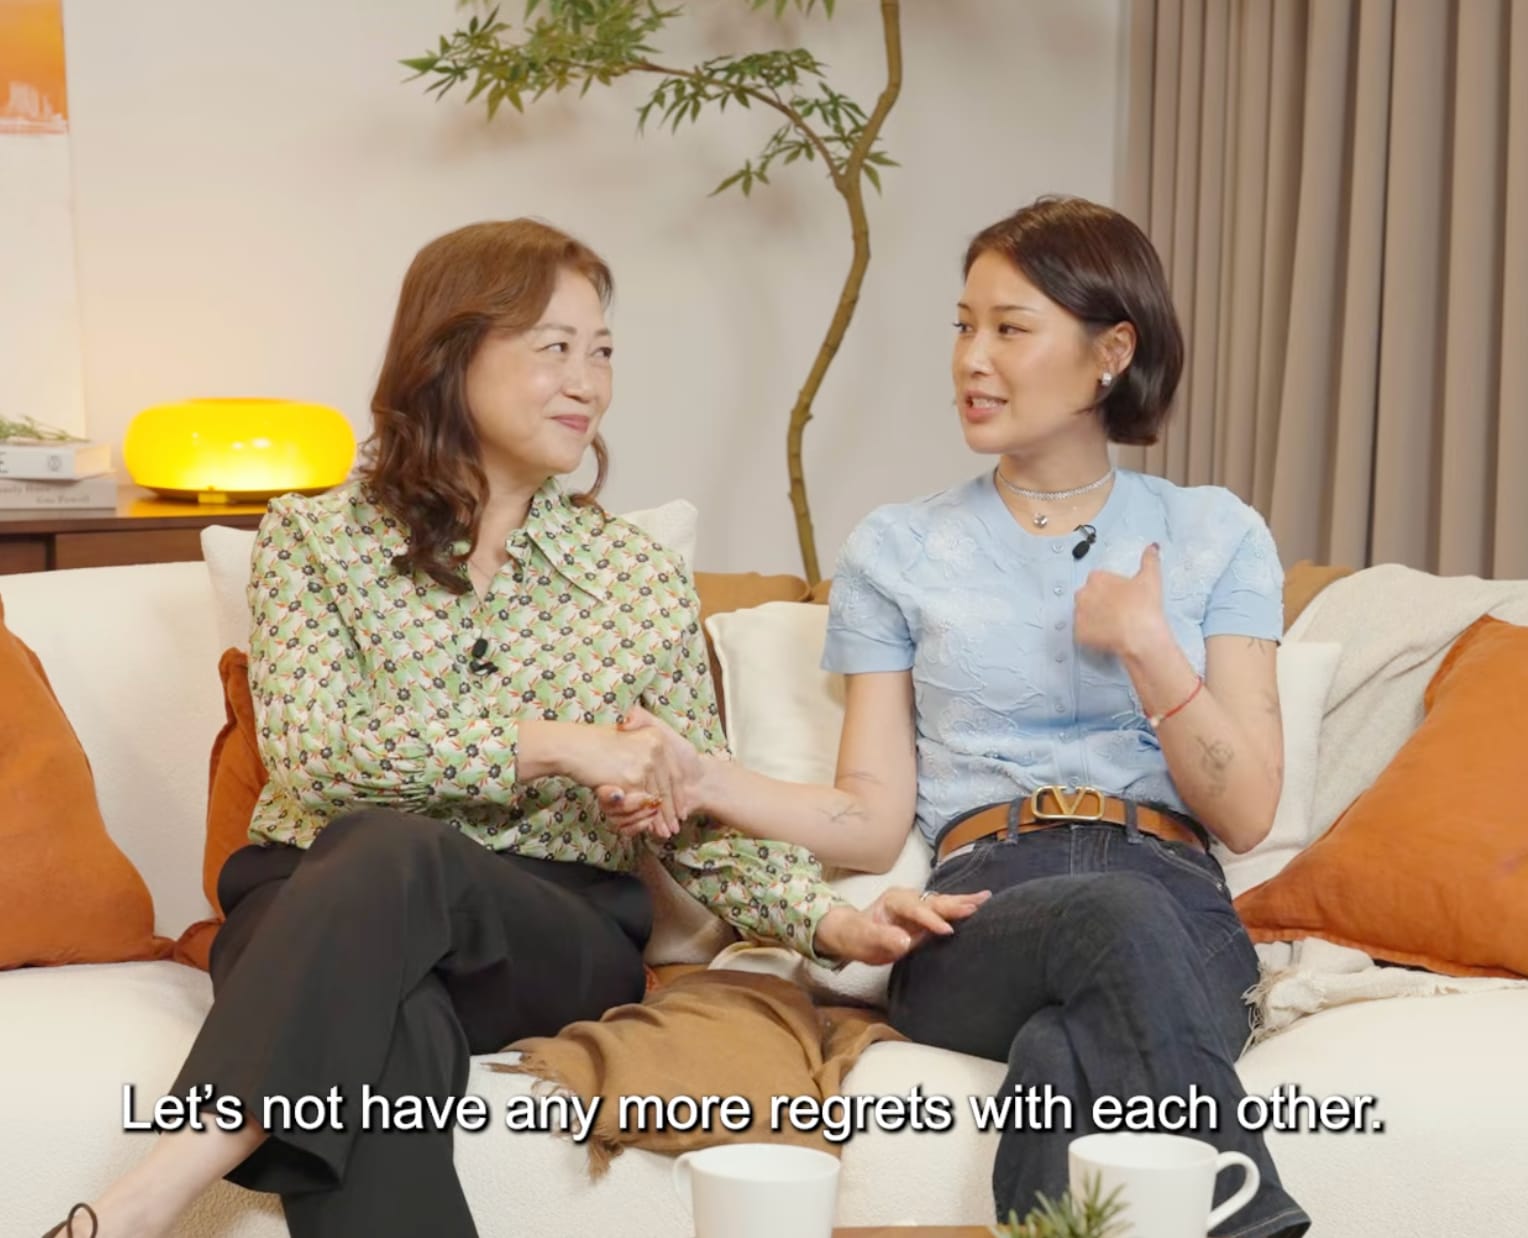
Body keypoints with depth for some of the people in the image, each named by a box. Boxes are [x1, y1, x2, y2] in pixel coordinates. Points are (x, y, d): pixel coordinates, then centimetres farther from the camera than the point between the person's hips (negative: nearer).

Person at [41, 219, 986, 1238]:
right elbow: (312, 754, -8)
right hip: (316, 911, -1)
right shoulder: (315, 537, 7)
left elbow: (706, 823, 13)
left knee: (397, 854, -35)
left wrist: (832, 923, -6)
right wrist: (553, 745, -15)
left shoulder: (644, 579, 13)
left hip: (558, 940, 1)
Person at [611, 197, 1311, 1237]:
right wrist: (702, 780, -7)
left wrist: (1146, 645, -3)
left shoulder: (1217, 536, 15)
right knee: (1120, 917, -37)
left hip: (1181, 908, 0)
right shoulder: (898, 551, 15)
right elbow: (874, 821, 9)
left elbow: (1245, 815, 9)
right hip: (982, 914, 0)